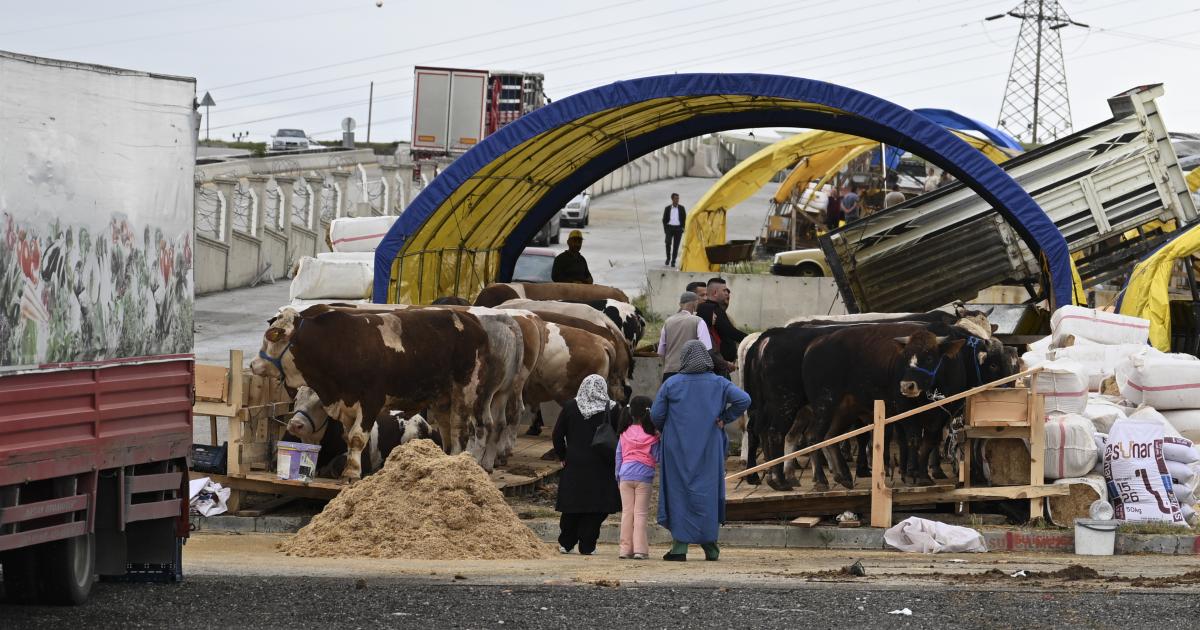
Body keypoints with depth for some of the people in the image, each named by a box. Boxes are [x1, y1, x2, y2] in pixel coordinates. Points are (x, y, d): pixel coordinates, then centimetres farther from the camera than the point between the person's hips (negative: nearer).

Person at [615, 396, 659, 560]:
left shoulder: (625, 434, 5)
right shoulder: (651, 436, -5)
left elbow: (618, 456, 10)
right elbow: (658, 457, -3)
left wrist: (618, 476, 18)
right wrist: (659, 440, 6)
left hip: (625, 475, 3)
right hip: (644, 476, -3)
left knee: (626, 512, 7)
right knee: (640, 513, 0)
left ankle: (625, 548, 6)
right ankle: (639, 549, -5)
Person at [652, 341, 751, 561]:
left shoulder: (671, 384, -5)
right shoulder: (717, 383, -2)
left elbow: (656, 415, -3)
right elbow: (743, 400, -12)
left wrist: (664, 431, 17)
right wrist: (725, 419, -1)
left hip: (678, 450, -1)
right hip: (708, 450, 1)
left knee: (679, 493, 4)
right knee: (707, 492, 11)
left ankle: (680, 547, 0)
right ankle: (710, 546, 12)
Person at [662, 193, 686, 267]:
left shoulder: (681, 208, 7)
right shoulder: (667, 208, 6)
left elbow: (684, 219, 11)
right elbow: (664, 219, 9)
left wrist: (683, 228, 1)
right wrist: (665, 229, -1)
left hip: (678, 228, 1)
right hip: (669, 227, -1)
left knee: (676, 245, -1)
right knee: (668, 242, -18)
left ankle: (673, 261, 6)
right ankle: (668, 258, 2)